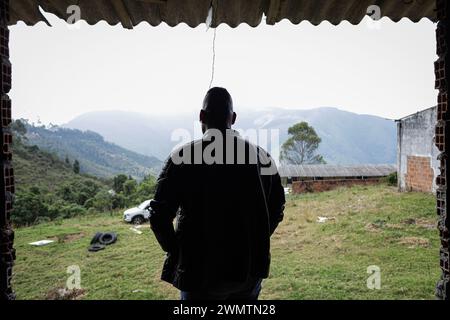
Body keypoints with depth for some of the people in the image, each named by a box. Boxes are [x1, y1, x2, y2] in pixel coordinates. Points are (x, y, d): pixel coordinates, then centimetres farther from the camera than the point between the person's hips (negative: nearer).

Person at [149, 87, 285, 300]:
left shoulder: (183, 157, -13)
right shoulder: (261, 156, -2)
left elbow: (159, 215, -13)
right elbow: (276, 209, 5)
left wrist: (176, 251, 3)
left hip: (201, 271, -3)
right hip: (250, 269, 3)